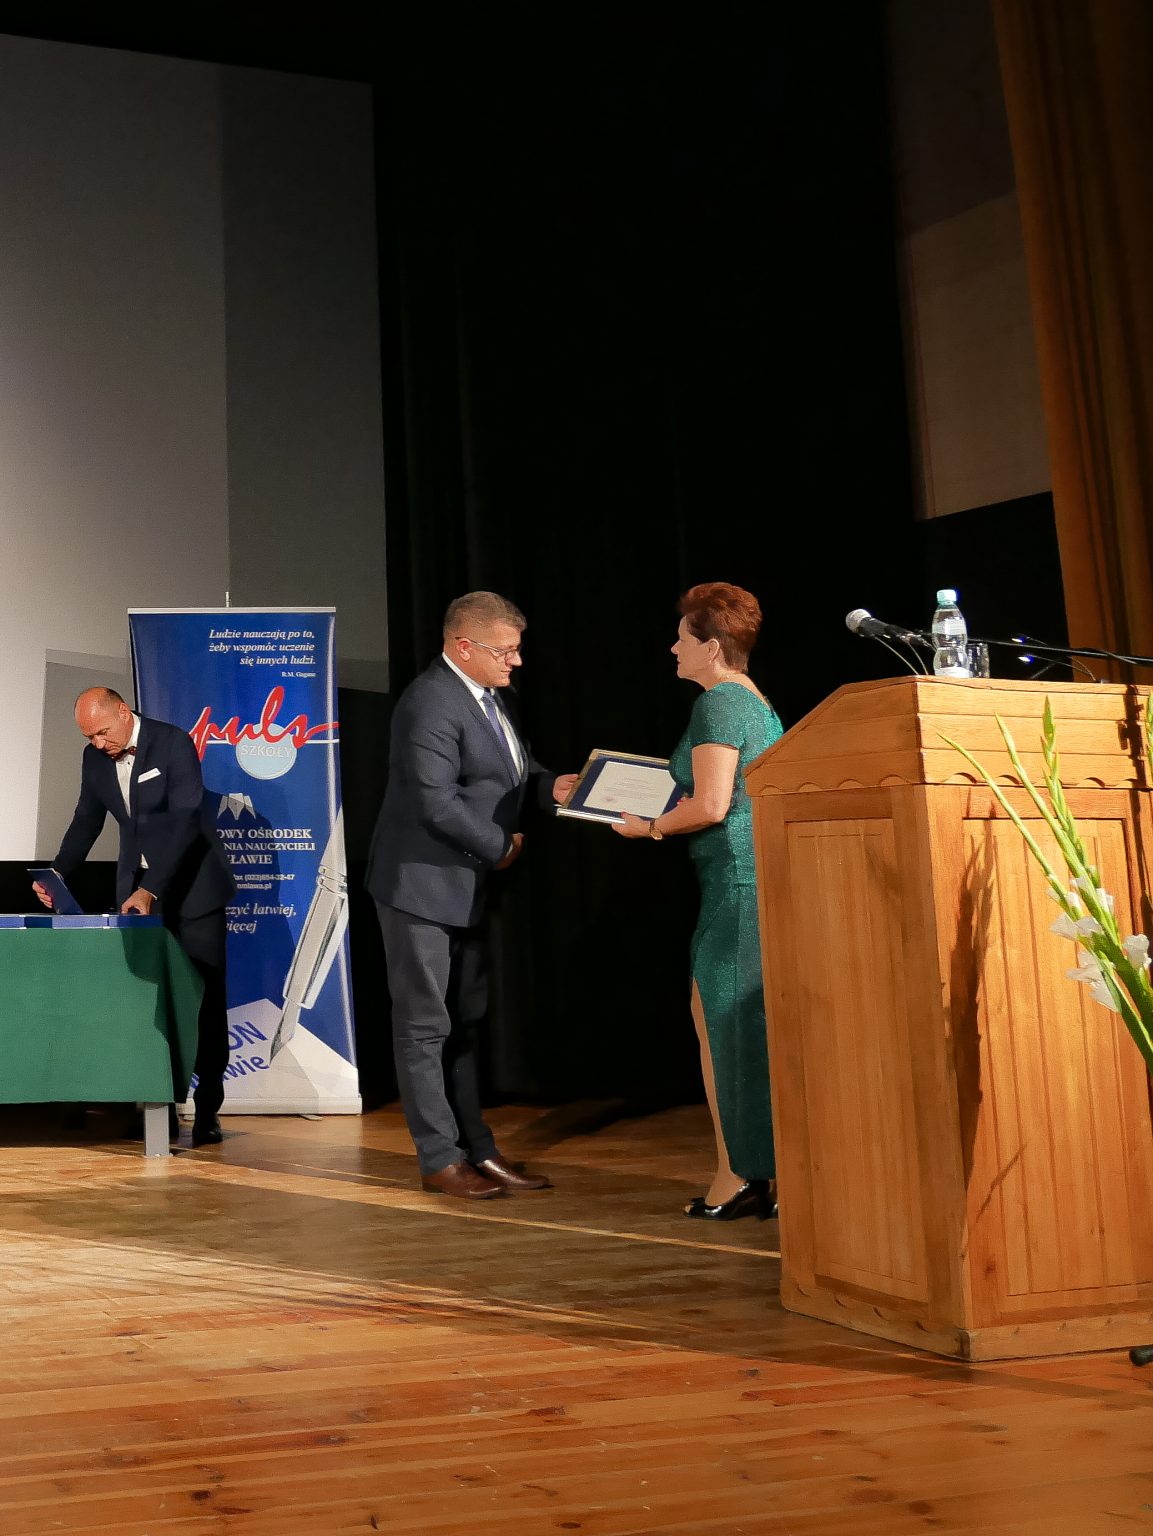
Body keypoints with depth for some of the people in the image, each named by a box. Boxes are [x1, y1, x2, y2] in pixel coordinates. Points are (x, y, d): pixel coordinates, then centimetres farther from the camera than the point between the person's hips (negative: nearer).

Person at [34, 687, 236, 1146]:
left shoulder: (174, 743, -16)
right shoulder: (95, 757, 2)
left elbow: (185, 821, -22)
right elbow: (87, 821, 12)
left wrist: (151, 889, -29)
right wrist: (58, 875, -4)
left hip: (191, 884, -5)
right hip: (136, 889, 5)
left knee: (205, 997, -2)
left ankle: (207, 1109, 3)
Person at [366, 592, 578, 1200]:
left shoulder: (486, 694, 9)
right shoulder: (431, 703, -21)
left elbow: (503, 773, 18)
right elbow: (437, 803, -26)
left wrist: (548, 784, -2)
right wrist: (500, 846, -15)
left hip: (465, 887, 10)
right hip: (422, 885, -10)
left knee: (463, 1023, 15)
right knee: (424, 1026, 2)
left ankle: (477, 1148, 23)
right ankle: (440, 1159, 10)